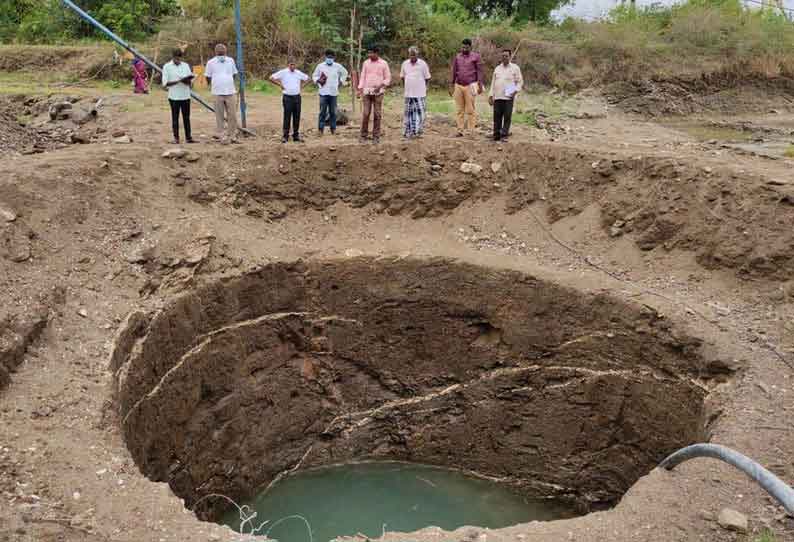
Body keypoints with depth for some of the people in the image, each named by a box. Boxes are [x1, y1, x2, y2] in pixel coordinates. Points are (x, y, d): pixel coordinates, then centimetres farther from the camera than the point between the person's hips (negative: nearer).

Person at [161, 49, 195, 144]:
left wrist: (186, 80, -15)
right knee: (175, 118, 2)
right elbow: (165, 83, -6)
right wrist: (178, 81, -16)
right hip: (174, 97, -3)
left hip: (185, 96, 3)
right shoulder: (167, 67, 1)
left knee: (186, 117, 4)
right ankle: (176, 138, 5)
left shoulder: (186, 65, 10)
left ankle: (188, 137, 8)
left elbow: (190, 82, 8)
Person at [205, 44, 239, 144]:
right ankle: (221, 136, 6)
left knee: (232, 115, 1)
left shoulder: (230, 60, 12)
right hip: (218, 93, -2)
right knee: (220, 116, 0)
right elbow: (208, 77, 11)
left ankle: (232, 136, 9)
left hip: (231, 91, 2)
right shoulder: (211, 62, 5)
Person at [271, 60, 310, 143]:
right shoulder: (283, 72, -2)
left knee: (297, 116, 6)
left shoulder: (298, 73, 9)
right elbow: (271, 78, -4)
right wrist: (280, 84, -6)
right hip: (287, 97, -4)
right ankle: (285, 136, 0)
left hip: (297, 97, 4)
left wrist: (302, 85, 11)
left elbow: (307, 78, 24)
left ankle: (296, 135, 14)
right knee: (287, 117, -4)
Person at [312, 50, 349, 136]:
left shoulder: (338, 66, 4)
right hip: (323, 93, -1)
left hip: (334, 93, 1)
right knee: (322, 112, -2)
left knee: (333, 112, 5)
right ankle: (321, 129, 2)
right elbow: (314, 76, 13)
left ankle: (333, 129, 14)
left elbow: (345, 73, 22)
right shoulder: (320, 66, 2)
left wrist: (341, 82, 14)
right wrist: (318, 81, -6)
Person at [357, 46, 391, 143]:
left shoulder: (383, 63, 1)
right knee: (365, 113, -2)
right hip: (367, 91, 2)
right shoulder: (366, 63, 8)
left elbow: (388, 78, 3)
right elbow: (362, 77, 10)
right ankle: (364, 135, 6)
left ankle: (376, 136, 7)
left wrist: (380, 86, -12)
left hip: (378, 92, -1)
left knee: (377, 114, 0)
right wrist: (360, 89, 0)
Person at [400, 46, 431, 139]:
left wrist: (423, 86, 4)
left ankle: (418, 132, 2)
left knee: (420, 112, -4)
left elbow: (427, 78, 4)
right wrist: (408, 85, 11)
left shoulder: (423, 64, -3)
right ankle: (408, 132, 15)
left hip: (420, 93, -3)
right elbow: (402, 76, 17)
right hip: (409, 93, 3)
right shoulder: (405, 64, 5)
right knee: (409, 112, 7)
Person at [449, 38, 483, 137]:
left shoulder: (476, 56, 3)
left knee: (470, 109, -4)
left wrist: (480, 85, -4)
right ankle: (460, 130, 7)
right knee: (459, 110, 4)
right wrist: (451, 86, 10)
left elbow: (479, 71, 1)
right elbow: (453, 71, 14)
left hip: (470, 86, -3)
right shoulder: (457, 57, 12)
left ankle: (471, 130, 0)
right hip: (458, 86, 3)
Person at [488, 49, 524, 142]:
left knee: (507, 117, -6)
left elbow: (520, 81, 5)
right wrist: (491, 95, 11)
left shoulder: (515, 68, 6)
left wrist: (516, 90, -12)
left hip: (509, 97, -3)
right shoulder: (497, 68, 18)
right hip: (497, 97, 4)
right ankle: (496, 135, 6)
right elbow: (493, 83, 19)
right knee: (497, 117, 1)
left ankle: (504, 135, -2)